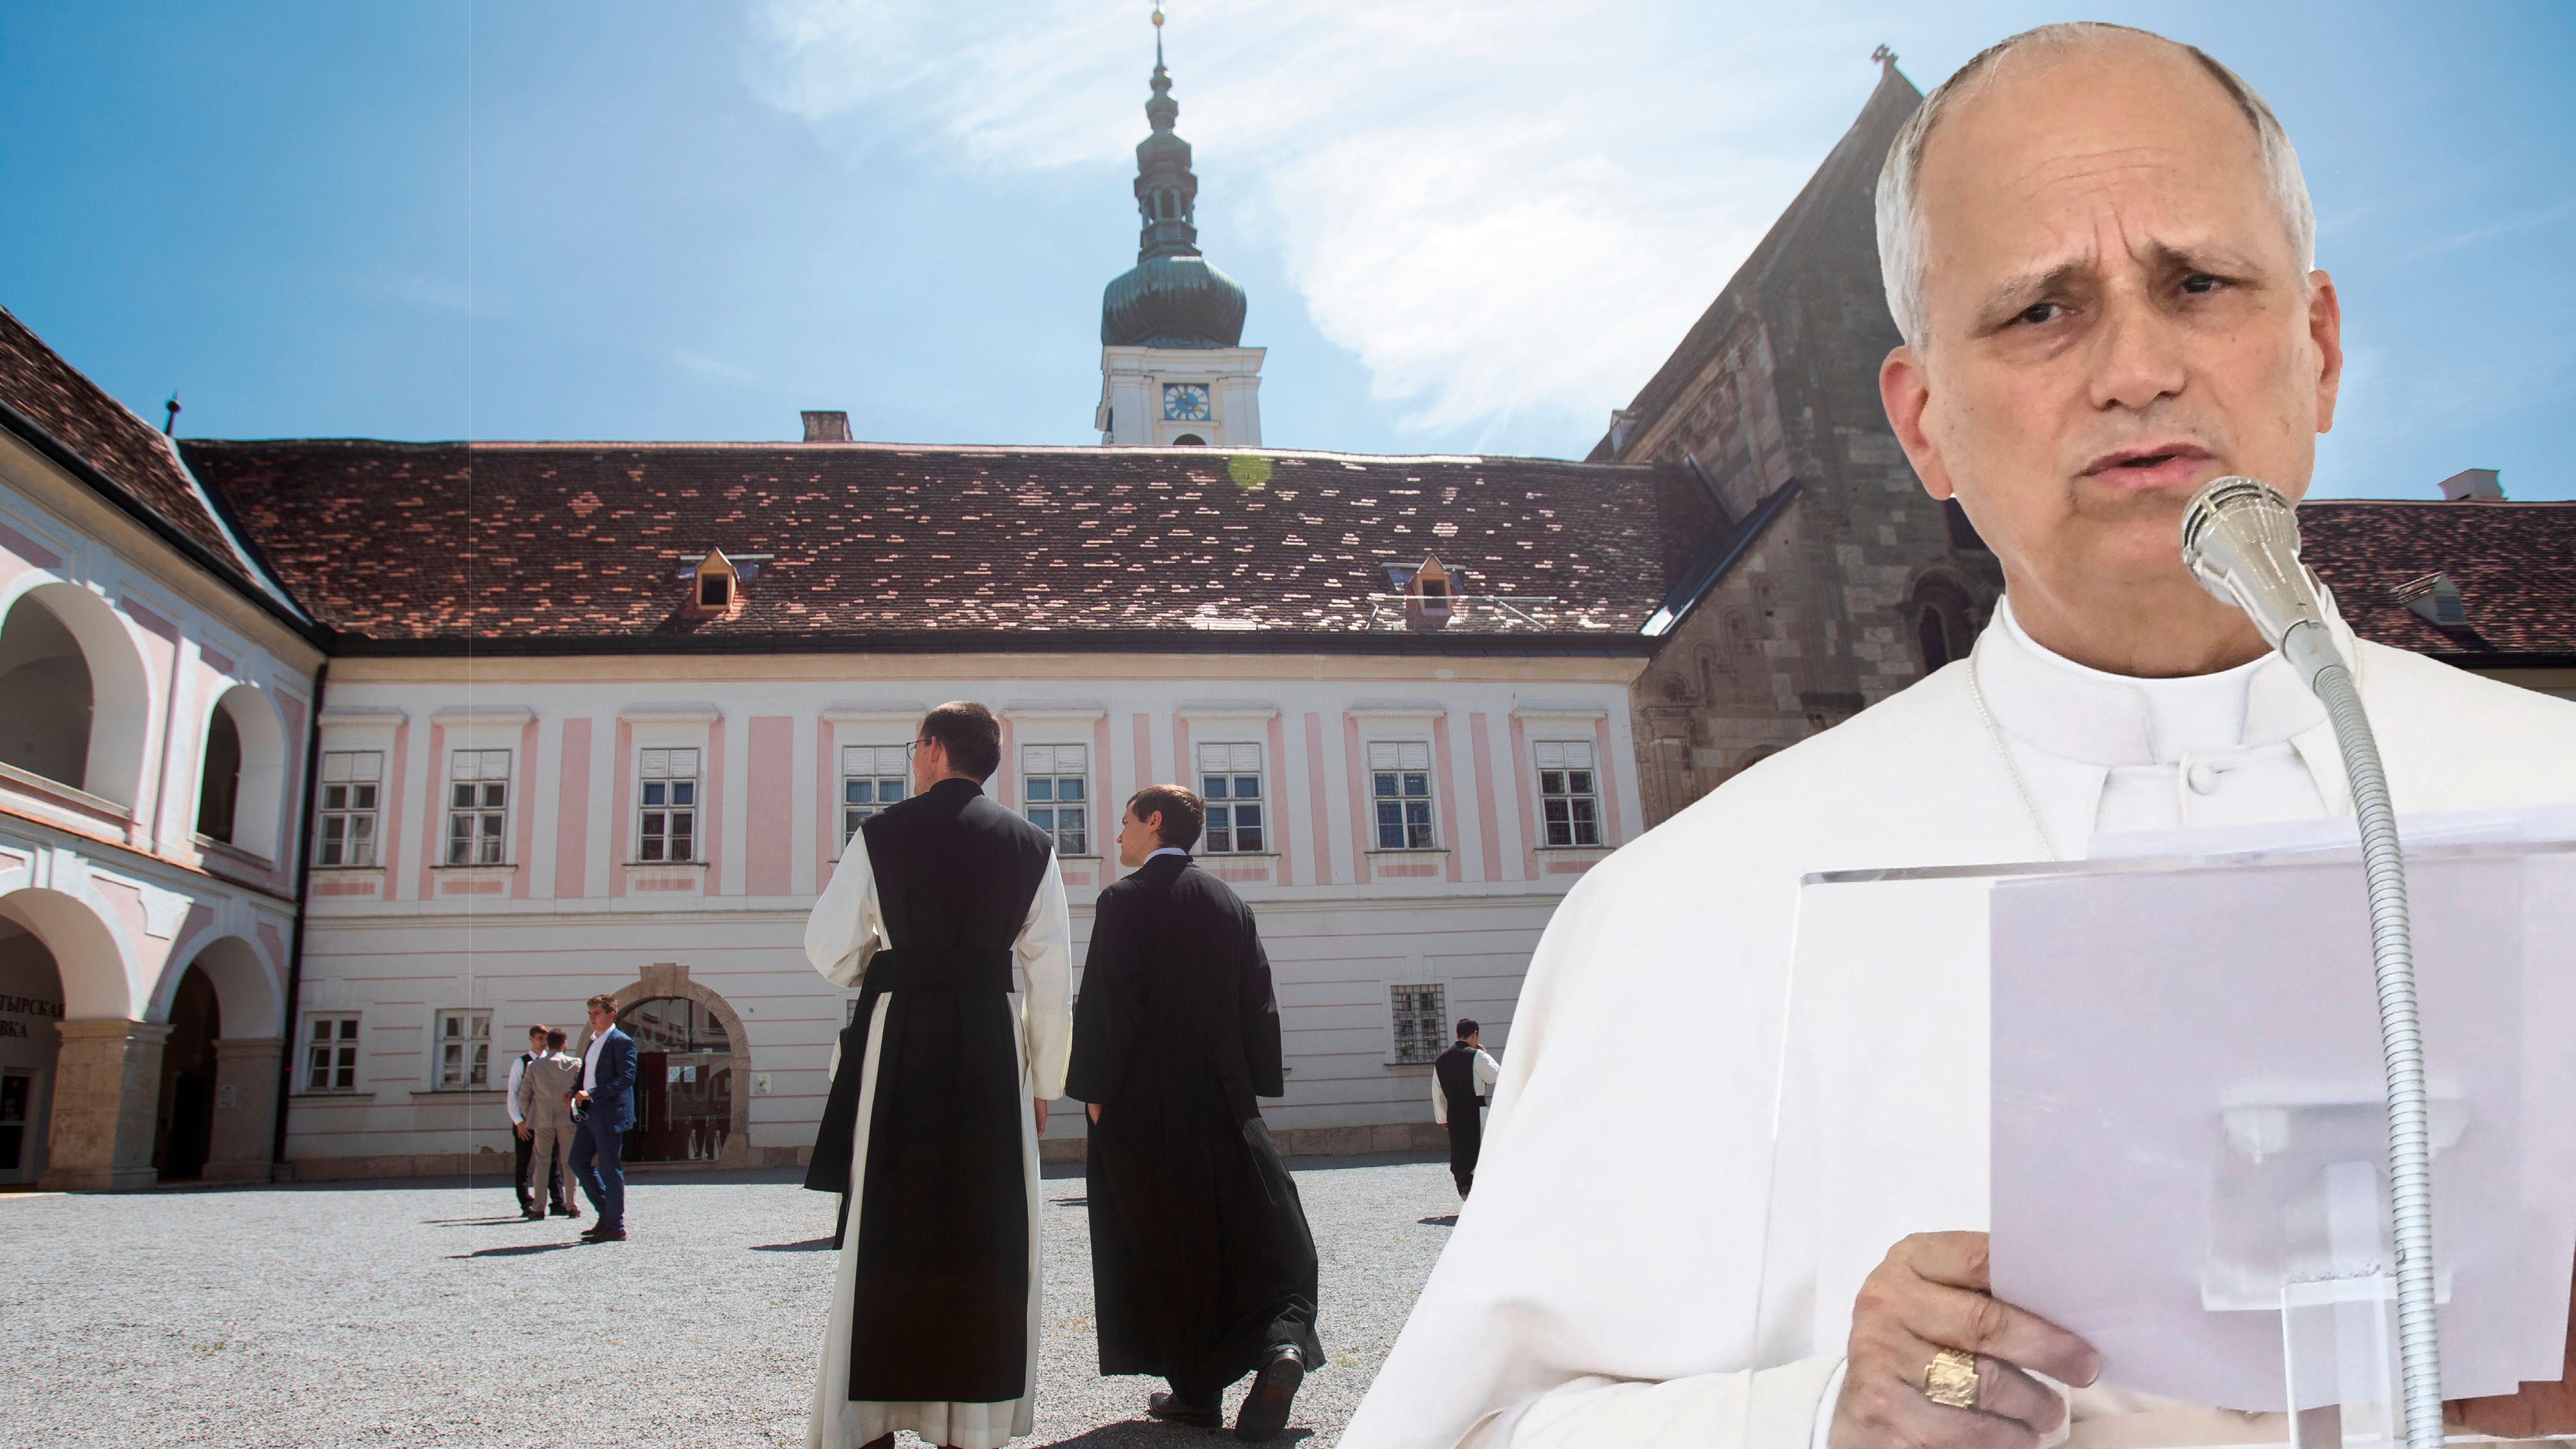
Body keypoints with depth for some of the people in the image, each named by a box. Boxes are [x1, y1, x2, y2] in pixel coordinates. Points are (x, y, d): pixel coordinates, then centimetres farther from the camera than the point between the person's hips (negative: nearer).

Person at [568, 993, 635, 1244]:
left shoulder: (622, 1042, -11)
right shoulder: (593, 1042, 17)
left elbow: (626, 1077, -20)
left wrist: (591, 1094, -25)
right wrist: (574, 1092, 5)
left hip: (609, 1115, -9)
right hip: (590, 1114, 9)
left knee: (610, 1169, -3)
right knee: (579, 1162, 10)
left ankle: (615, 1227, 5)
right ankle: (606, 1214, 21)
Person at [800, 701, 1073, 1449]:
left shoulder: (880, 834, 0)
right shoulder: (1031, 846, 4)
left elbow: (829, 950, 1)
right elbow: (1052, 978, 3)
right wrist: (1043, 1081, 10)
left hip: (896, 1038, -1)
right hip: (992, 1044, 1)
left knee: (884, 1227, 7)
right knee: (982, 1233, 7)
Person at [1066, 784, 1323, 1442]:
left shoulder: (1123, 900, -7)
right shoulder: (1232, 902, 7)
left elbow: (1105, 1004, -13)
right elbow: (1259, 1001, 8)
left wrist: (1095, 1092, -6)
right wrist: (1251, 1087, 12)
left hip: (1143, 1105, -4)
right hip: (1226, 1102, 4)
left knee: (1167, 1242, 6)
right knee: (1257, 1235, 8)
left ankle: (1198, 1389, 11)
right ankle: (1282, 1342, -14)